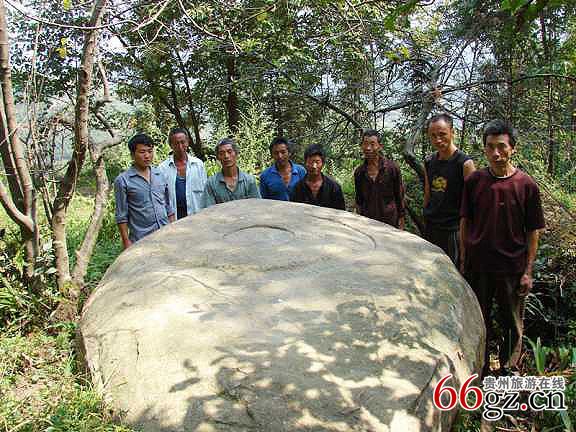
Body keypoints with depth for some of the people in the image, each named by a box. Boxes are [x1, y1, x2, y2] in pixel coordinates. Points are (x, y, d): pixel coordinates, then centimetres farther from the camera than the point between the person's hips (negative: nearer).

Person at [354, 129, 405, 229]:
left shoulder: (392, 167, -5)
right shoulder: (358, 172, 3)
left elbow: (400, 197, 0)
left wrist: (401, 220, 0)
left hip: (390, 222, -2)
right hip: (367, 223, 2)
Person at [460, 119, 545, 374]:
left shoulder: (526, 185, -7)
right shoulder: (474, 181, -2)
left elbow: (533, 232, -3)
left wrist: (528, 271, -5)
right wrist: (463, 260, 4)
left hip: (512, 267, -2)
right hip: (477, 265, 2)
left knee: (511, 324, 12)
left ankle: (508, 370, 31)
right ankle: (480, 372, 31)